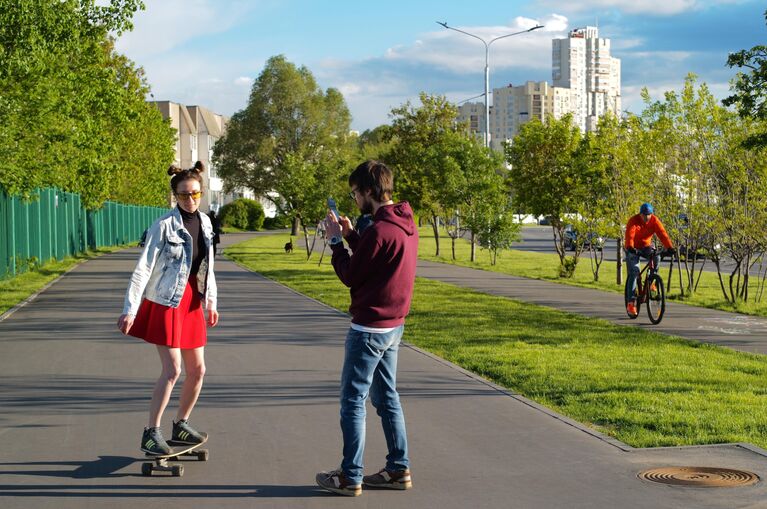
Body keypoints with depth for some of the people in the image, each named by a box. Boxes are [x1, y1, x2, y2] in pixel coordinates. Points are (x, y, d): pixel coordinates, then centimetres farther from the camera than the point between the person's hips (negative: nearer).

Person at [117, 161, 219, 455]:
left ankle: (181, 425, 26)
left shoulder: (205, 222, 6)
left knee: (197, 370, 9)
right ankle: (151, 433, -2)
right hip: (166, 302, -7)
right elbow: (143, 269, -15)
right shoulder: (164, 225, -14)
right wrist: (130, 309, -19)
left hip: (192, 303, 7)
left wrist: (211, 302, 17)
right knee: (172, 370, -12)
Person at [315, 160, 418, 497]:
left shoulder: (379, 230, -22)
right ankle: (399, 469, 20)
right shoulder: (406, 224, 8)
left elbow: (349, 276, -14)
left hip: (369, 327, -9)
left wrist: (336, 241, -2)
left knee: (353, 401, -1)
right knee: (386, 397, 16)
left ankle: (350, 477, 3)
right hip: (393, 324, 9)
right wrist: (350, 235, 8)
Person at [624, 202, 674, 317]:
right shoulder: (633, 221, -21)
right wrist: (630, 247, -55)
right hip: (633, 249, -3)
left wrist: (669, 247, -39)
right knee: (633, 273, -13)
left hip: (646, 246, 3)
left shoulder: (654, 220, -12)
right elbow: (629, 235, -36)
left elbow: (662, 233, -23)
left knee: (656, 258, -29)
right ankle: (631, 302, -12)